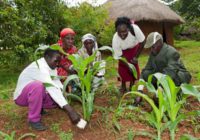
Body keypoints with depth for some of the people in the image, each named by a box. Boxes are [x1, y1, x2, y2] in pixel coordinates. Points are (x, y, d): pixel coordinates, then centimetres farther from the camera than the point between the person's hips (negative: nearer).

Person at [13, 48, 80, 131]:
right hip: (21, 96, -8)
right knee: (37, 85, -38)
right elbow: (51, 88, -42)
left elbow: (57, 83, -4)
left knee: (59, 98, -9)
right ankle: (33, 119, -20)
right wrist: (70, 111, -47)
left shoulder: (51, 66, -4)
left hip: (38, 94, 8)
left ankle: (38, 108, 15)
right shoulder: (40, 66, -31)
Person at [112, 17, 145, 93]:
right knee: (122, 66, -10)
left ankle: (132, 85, 9)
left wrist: (136, 57, -24)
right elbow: (119, 55, -24)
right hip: (123, 50, 0)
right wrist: (129, 65, -30)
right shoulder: (115, 40, -39)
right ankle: (123, 85, 11)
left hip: (134, 47, 1)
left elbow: (142, 42, -23)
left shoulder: (134, 28, -41)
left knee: (134, 64, -8)